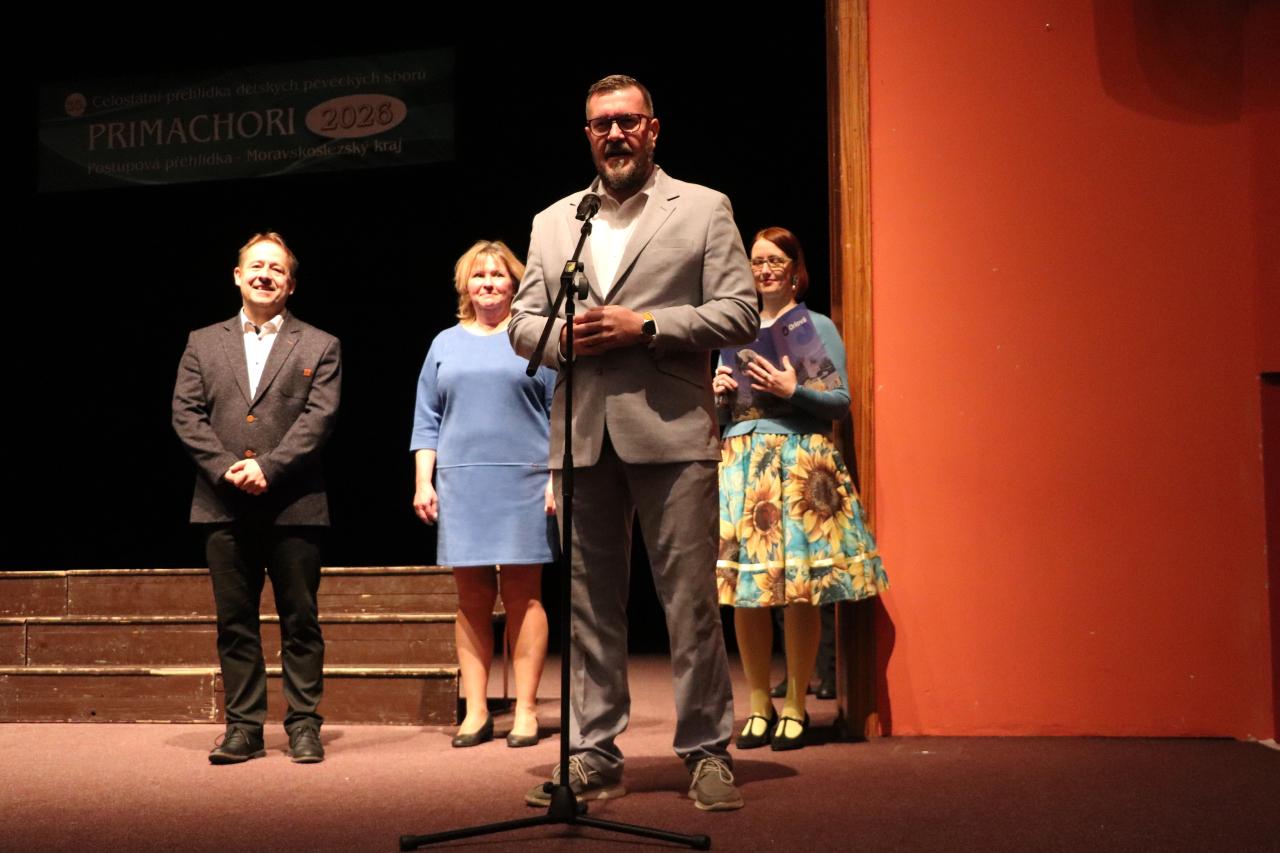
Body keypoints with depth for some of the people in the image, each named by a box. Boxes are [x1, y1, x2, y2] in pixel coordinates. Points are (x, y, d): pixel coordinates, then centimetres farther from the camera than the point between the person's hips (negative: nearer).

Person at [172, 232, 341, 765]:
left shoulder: (319, 347, 8)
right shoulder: (203, 344, 15)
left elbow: (319, 418, -3)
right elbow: (186, 414, 5)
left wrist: (268, 468, -14)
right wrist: (225, 467, -10)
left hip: (293, 505, -2)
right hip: (224, 506, 2)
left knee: (300, 621, 2)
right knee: (235, 622, 6)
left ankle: (304, 725, 11)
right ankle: (244, 727, 14)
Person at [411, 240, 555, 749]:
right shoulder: (445, 345, 16)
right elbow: (427, 420, 14)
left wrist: (559, 476, -5)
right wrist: (423, 480, 4)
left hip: (523, 483, -2)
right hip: (461, 484, 3)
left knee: (523, 596, -2)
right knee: (472, 599, 3)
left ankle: (525, 710, 4)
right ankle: (476, 711, 9)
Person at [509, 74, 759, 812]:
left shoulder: (704, 209, 8)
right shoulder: (551, 223, 19)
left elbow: (740, 314, -1)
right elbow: (523, 323, 16)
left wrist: (644, 326, -11)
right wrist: (565, 336, -6)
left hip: (672, 431, -3)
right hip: (582, 437, 4)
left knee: (691, 600, -2)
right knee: (591, 605, 7)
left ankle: (709, 752, 10)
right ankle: (595, 757, 15)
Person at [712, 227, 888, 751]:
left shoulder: (818, 327, 6)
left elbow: (841, 402, 1)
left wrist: (792, 390, -13)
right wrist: (719, 393, 1)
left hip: (801, 460, -3)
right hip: (740, 459, 4)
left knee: (800, 588, -6)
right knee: (744, 589, 0)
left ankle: (795, 706, 5)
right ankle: (759, 705, 12)